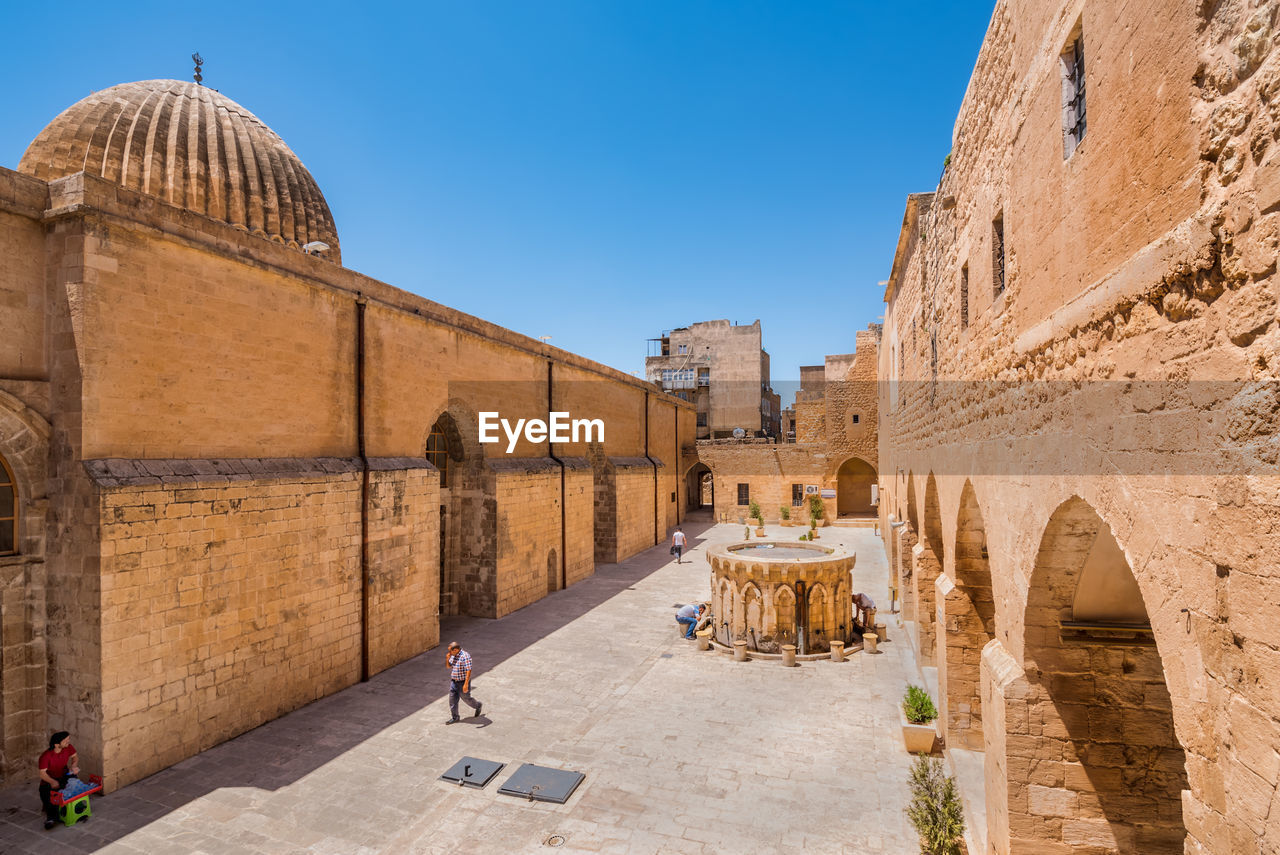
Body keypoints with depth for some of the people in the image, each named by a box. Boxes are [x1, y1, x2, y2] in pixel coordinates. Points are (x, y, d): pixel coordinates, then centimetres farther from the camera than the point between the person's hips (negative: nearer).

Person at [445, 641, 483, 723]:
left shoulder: (465, 656, -25)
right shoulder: (453, 655, 1)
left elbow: (469, 670, -26)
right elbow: (448, 666, 13)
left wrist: (466, 684, -29)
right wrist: (447, 659, -8)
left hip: (463, 682, -7)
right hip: (453, 682, 7)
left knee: (466, 698, 10)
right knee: (452, 700, 9)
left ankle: (478, 706, 36)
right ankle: (455, 718, 23)